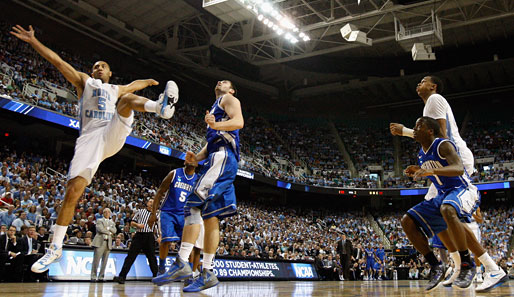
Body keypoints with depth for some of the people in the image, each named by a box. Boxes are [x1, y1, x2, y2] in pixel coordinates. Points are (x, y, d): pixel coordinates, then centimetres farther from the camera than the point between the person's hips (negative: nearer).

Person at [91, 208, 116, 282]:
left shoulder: (112, 223, 23)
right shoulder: (99, 221, 10)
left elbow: (114, 231, 6)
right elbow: (100, 229, -7)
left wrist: (107, 228, -7)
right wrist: (109, 233, -1)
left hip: (108, 243, 4)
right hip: (100, 242, -4)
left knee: (104, 261, 1)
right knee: (96, 260, -9)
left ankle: (101, 277, 4)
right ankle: (93, 277, -4)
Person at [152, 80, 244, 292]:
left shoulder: (228, 99, 10)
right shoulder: (215, 108, 36)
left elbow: (239, 121, -9)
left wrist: (216, 125, -28)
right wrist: (197, 157, 12)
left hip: (223, 155, -10)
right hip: (216, 158, 10)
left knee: (195, 204, -22)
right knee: (210, 214, 2)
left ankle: (181, 263, -28)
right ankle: (207, 274, 2)